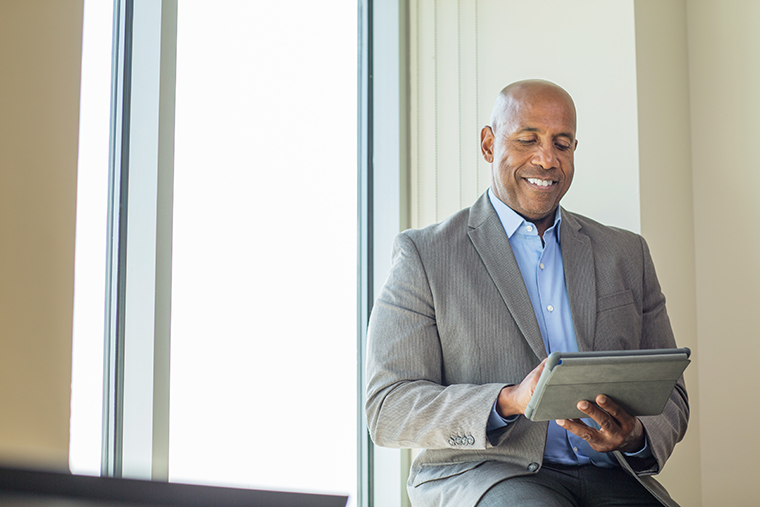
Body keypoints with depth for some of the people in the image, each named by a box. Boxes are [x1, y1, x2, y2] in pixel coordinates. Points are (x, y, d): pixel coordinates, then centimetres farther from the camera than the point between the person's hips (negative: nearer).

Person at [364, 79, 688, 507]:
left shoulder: (626, 254, 15)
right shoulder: (425, 254, 2)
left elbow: (669, 394, 15)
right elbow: (388, 408, -5)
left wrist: (636, 435, -10)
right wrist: (509, 401, -21)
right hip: (480, 471, -5)